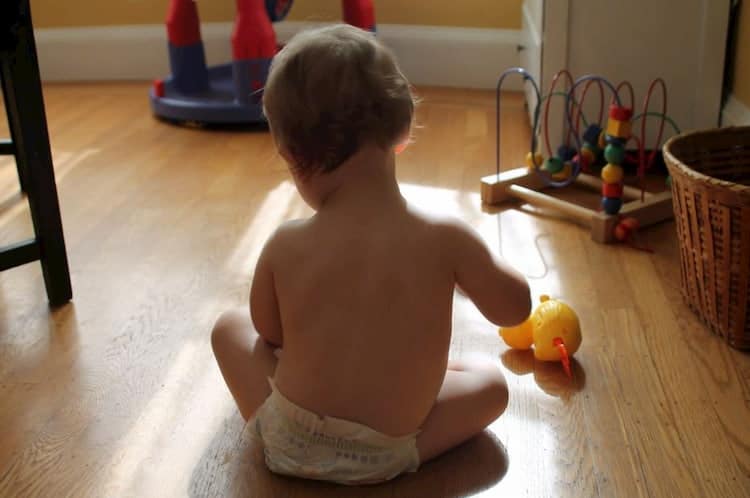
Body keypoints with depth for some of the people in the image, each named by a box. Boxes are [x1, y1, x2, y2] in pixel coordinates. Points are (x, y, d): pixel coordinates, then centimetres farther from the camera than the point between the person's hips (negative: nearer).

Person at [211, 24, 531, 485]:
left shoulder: (285, 245, -14)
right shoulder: (445, 237, -18)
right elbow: (516, 308, -1)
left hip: (289, 445, 1)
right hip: (383, 460, 0)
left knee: (230, 326, 23)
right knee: (493, 380, 20)